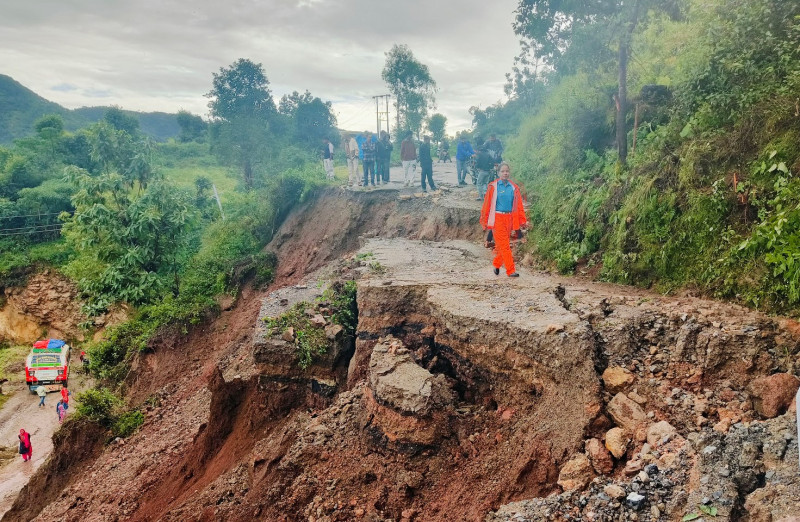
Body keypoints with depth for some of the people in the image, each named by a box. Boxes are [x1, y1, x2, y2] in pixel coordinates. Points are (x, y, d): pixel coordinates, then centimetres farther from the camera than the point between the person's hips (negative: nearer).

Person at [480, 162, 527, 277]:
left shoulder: (514, 187, 7)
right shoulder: (493, 186, -3)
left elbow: (519, 206, 8)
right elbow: (487, 205, -1)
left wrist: (523, 221, 5)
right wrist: (485, 221, -2)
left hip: (509, 219, 4)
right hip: (497, 219, -4)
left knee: (502, 245, 11)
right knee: (504, 245, -6)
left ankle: (496, 265, 31)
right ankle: (511, 271, -5)